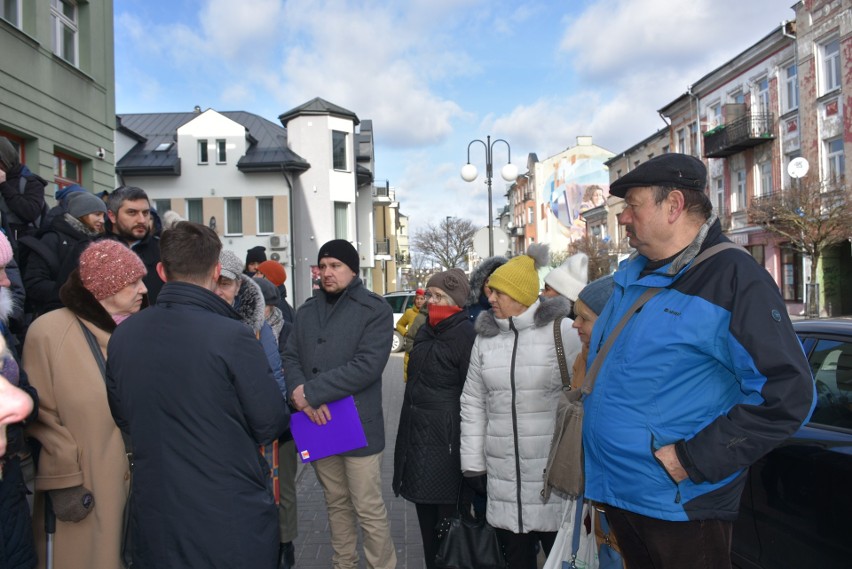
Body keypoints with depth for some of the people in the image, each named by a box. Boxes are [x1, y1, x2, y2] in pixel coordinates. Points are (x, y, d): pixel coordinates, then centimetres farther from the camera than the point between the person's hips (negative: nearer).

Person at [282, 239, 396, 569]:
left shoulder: (375, 309, -7)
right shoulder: (308, 309, 11)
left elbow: (367, 366, -18)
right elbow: (291, 356, 6)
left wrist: (310, 392, -18)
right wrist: (300, 394, -15)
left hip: (358, 424, -5)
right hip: (317, 424, 5)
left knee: (368, 509, 1)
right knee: (336, 502, 18)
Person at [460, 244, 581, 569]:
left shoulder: (562, 331, -6)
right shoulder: (485, 337, 6)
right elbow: (473, 403, 10)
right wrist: (472, 463, 8)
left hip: (553, 471, -4)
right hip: (503, 474, 4)